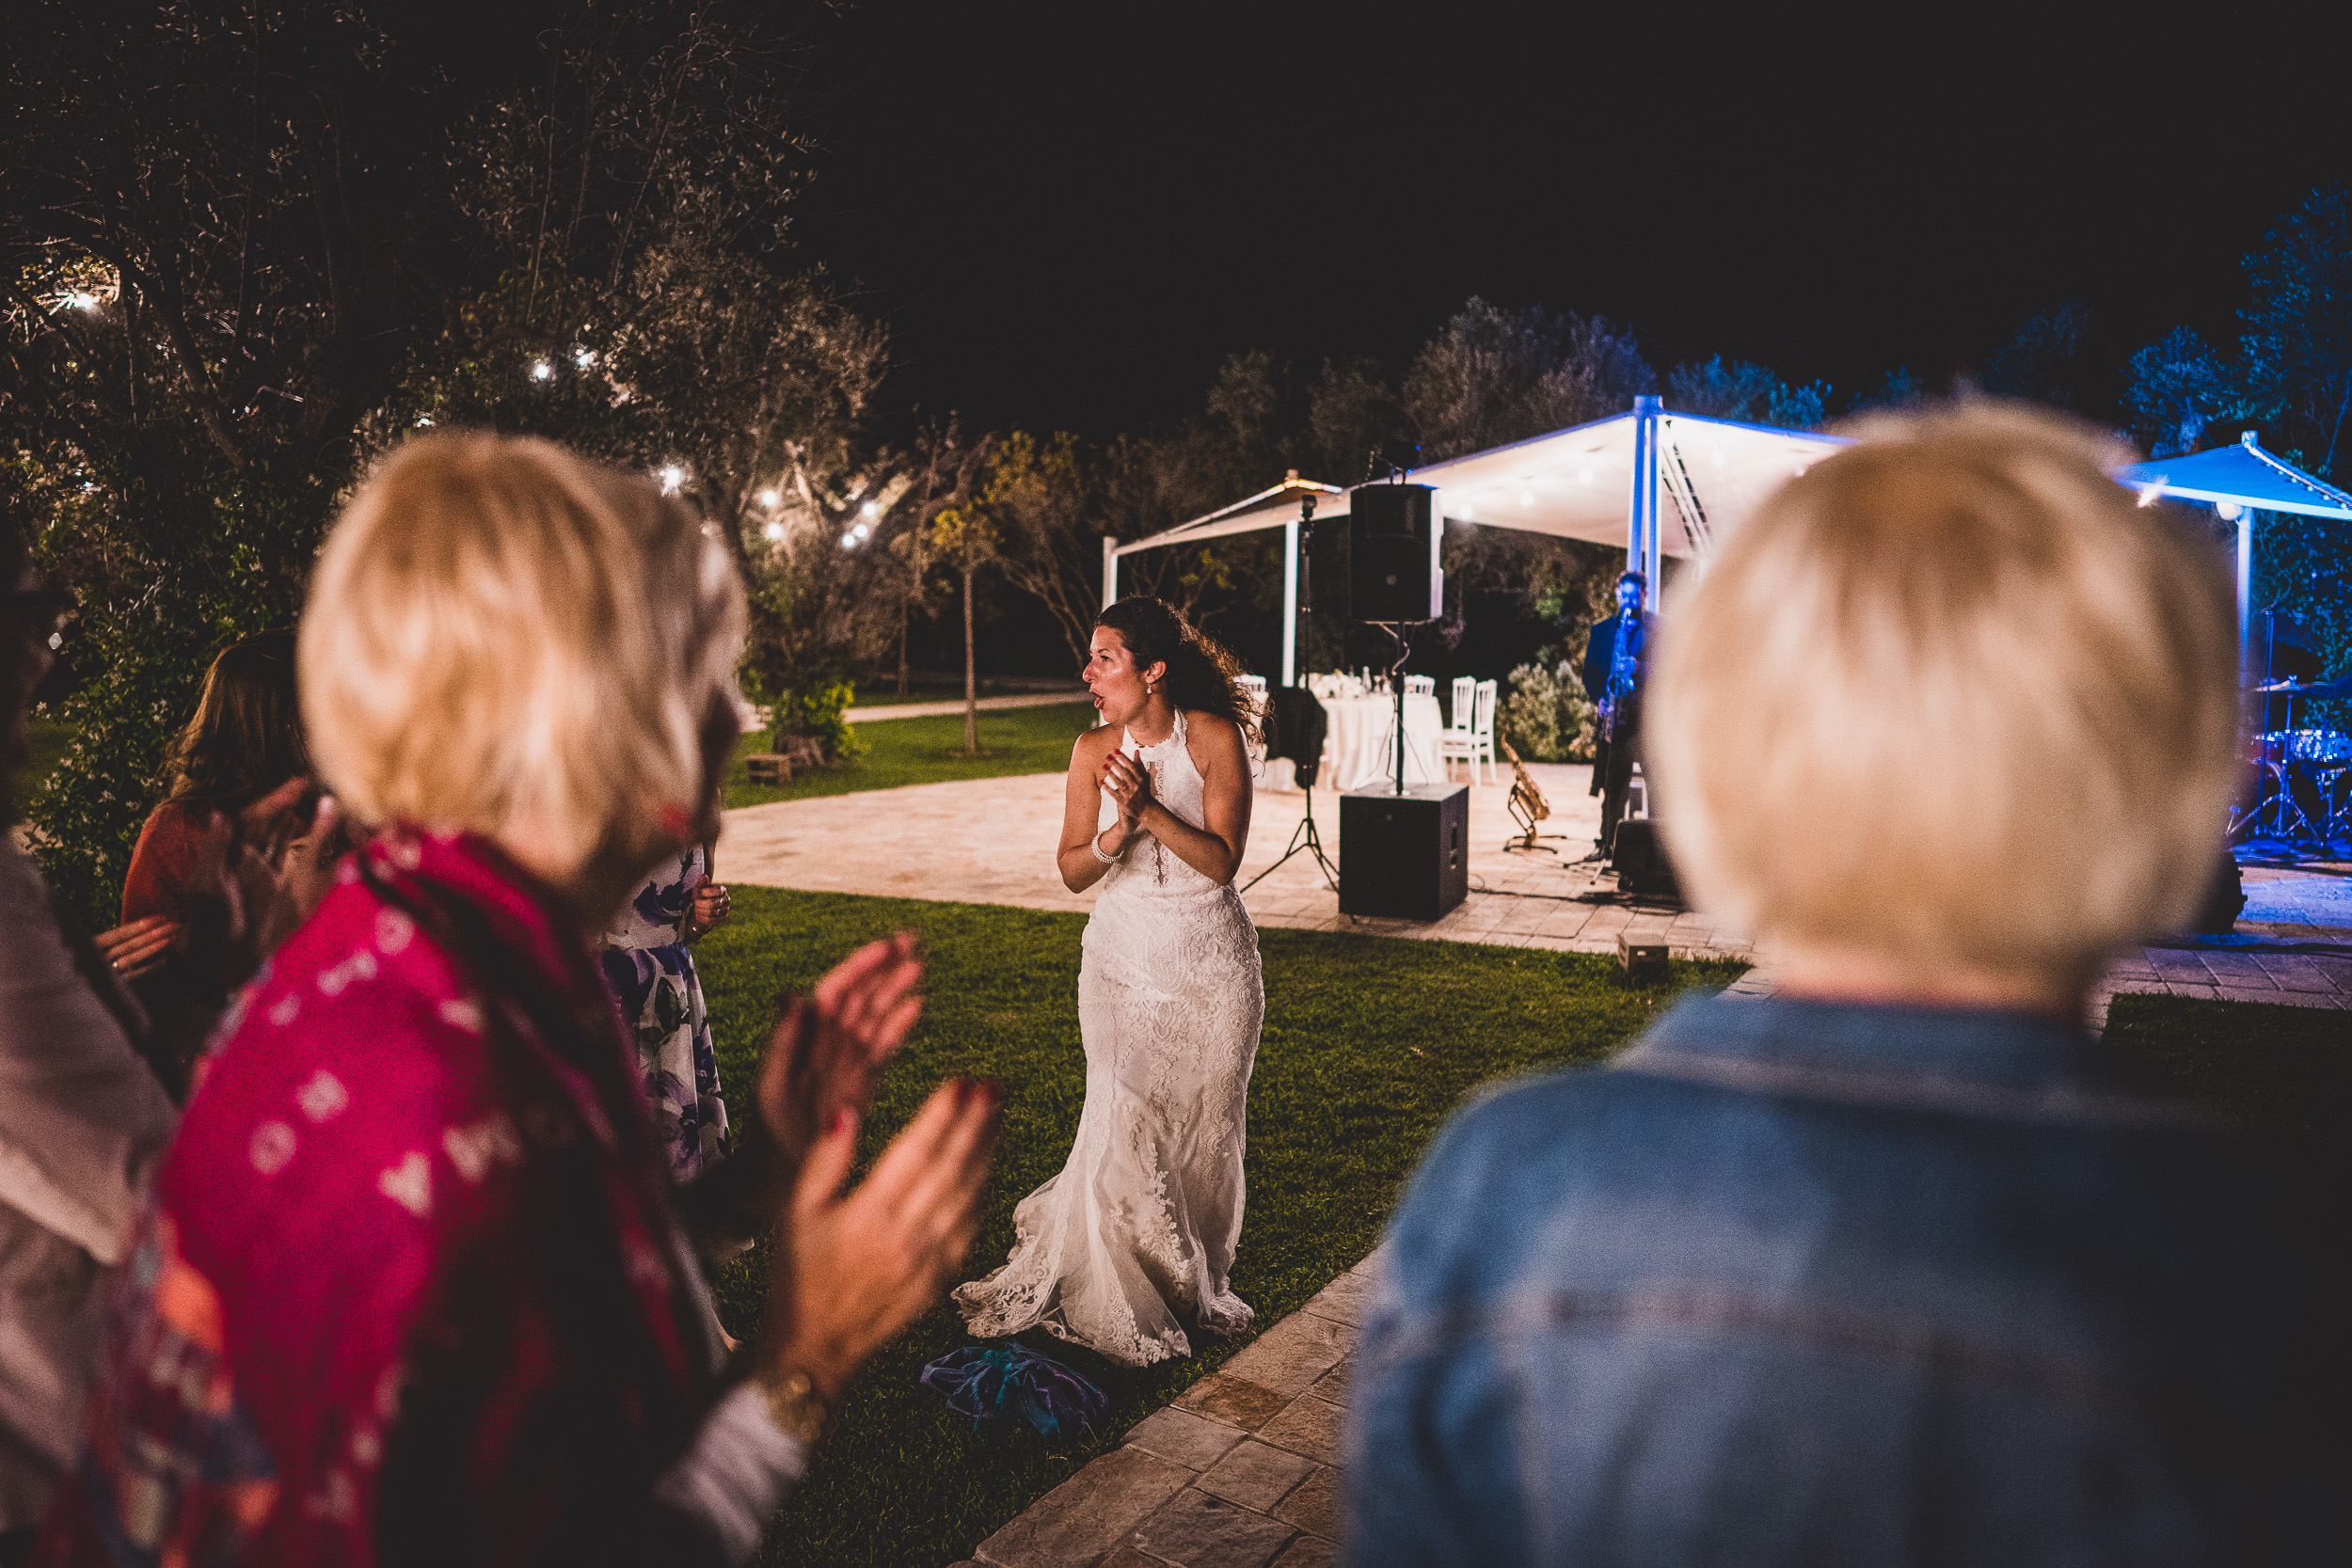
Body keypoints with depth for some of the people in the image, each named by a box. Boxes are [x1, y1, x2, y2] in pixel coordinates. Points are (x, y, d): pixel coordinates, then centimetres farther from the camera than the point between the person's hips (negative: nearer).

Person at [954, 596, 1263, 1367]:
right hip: (1122, 957, 1)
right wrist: (1117, 833, -21)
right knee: (1124, 1126, -5)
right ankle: (1119, 1302, 15)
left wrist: (1151, 810, -27)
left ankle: (1195, 1288, 30)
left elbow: (1221, 861, -15)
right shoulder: (1093, 750, -3)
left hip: (1211, 962, -1)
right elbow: (1073, 871, -1)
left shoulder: (1215, 738, -10)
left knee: (1204, 1126, 8)